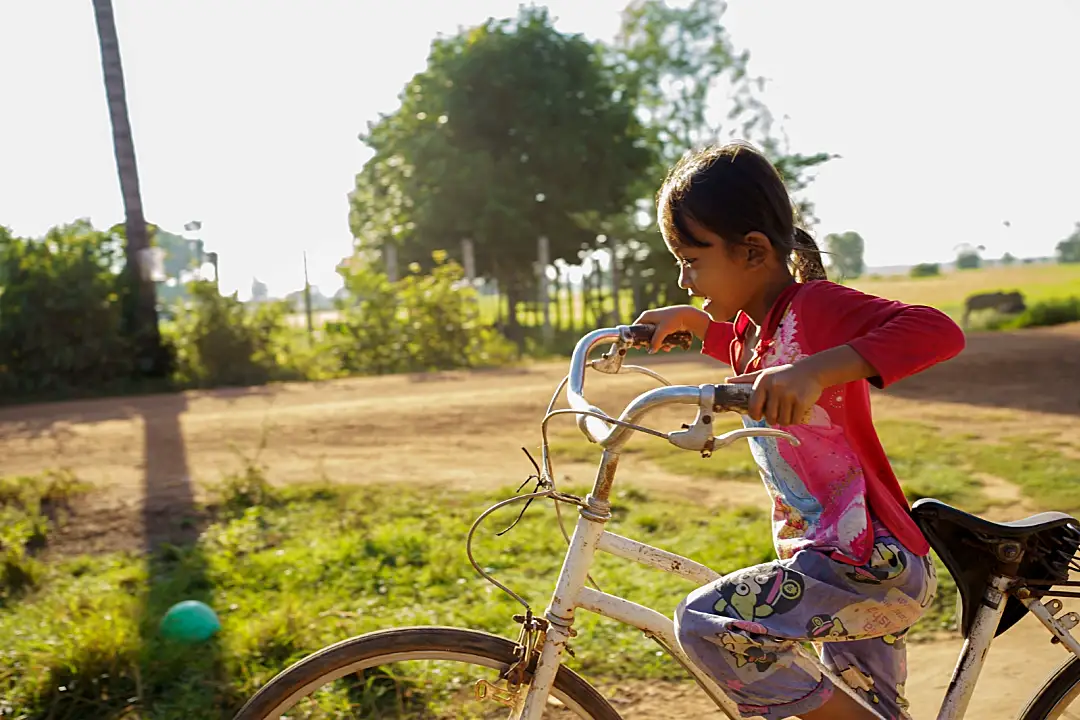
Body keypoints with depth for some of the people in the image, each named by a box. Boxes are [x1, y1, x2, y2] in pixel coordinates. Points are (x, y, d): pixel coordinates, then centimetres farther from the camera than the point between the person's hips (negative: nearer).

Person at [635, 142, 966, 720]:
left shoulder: (815, 305, -17)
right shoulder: (753, 325, 10)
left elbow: (939, 331, -34)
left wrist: (817, 371, -46)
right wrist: (692, 323, 21)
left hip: (873, 563, -10)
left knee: (705, 623, -22)